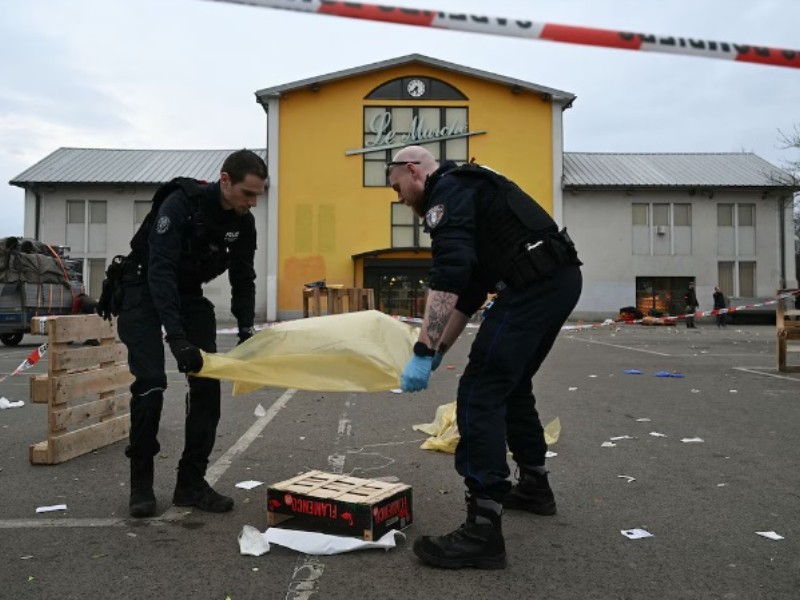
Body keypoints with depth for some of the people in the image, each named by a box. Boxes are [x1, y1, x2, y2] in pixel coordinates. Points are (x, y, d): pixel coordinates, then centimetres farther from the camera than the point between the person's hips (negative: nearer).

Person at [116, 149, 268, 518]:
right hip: (145, 290, -5)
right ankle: (141, 484, 4)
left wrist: (246, 329, -11)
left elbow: (243, 280, 1)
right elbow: (160, 270, -36)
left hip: (188, 293, 6)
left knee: (207, 383, -4)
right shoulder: (182, 203, -28)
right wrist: (175, 336, -45)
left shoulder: (244, 223, -9)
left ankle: (191, 482, 5)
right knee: (150, 384, -14)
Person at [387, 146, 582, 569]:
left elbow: (448, 276, -21)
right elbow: (468, 288, 27)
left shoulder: (446, 192, -4)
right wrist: (439, 350, 26)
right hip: (560, 278, 11)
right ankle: (534, 486, 39)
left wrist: (422, 352, -20)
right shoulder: (465, 190, 27)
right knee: (512, 384, 24)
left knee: (479, 394, -10)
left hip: (535, 284, -11)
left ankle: (483, 531, -8)